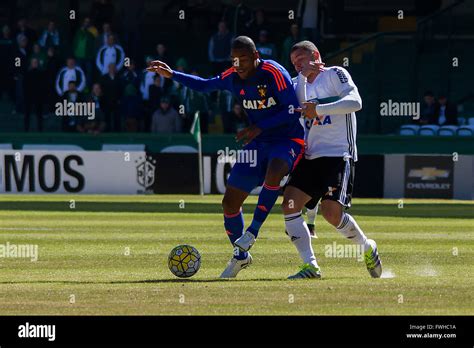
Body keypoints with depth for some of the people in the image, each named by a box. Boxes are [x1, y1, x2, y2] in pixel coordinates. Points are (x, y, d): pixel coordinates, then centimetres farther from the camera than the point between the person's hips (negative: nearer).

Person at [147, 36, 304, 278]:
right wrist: (171, 75, 10)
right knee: (230, 202, 0)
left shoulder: (275, 74, -19)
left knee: (273, 173, -40)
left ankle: (254, 231, -23)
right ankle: (240, 257, 21)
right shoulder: (233, 77, 1)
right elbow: (205, 85, 19)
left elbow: (291, 112, -20)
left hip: (287, 139, -6)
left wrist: (258, 128, -24)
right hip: (258, 142, 6)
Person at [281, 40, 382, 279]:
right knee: (289, 203, -11)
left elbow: (355, 102, -16)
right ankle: (310, 266, -9)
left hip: (338, 155, -7)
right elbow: (299, 107, 1)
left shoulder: (335, 74, 0)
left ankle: (368, 248, 10)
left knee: (331, 211, -17)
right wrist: (303, 75, -3)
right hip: (311, 156, 7)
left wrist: (318, 109, -21)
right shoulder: (302, 84, 21)